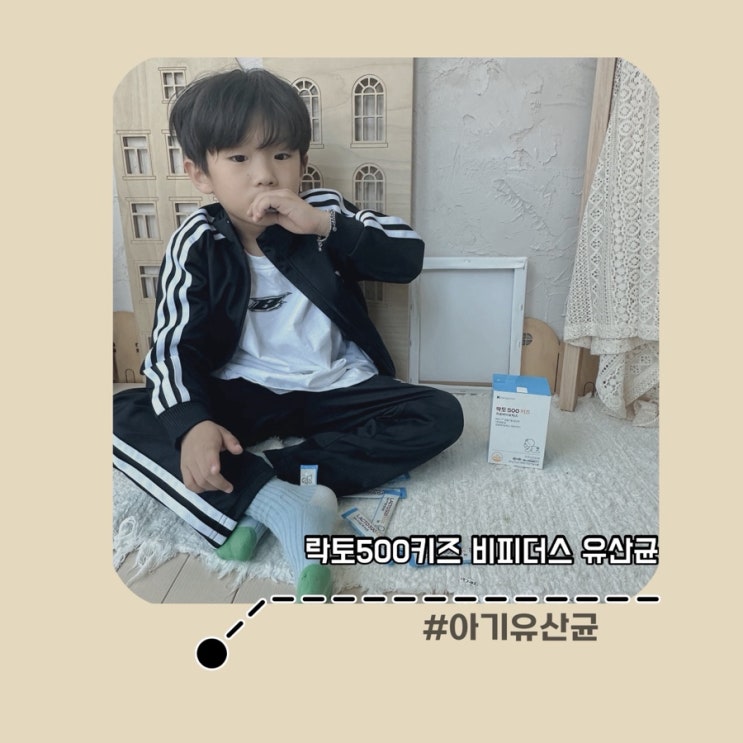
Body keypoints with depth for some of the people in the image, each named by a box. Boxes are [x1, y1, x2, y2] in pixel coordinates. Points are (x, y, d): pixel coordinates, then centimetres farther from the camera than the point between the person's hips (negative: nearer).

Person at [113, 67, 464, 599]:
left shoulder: (325, 211, -2)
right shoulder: (197, 245, -5)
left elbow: (408, 257, -12)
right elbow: (173, 346, -12)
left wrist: (325, 225, -25)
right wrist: (190, 422, -31)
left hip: (335, 389, 2)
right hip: (241, 393, 0)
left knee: (441, 415, -21)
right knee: (122, 416, -21)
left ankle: (249, 496, -26)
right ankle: (279, 503, -32)